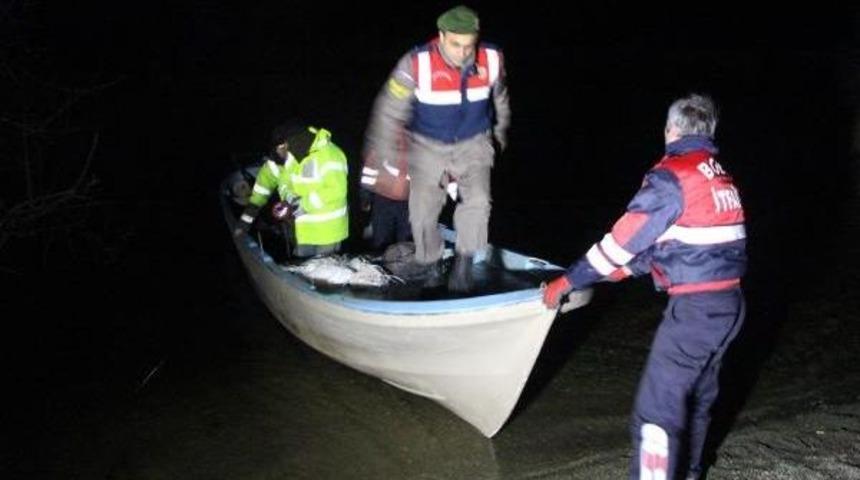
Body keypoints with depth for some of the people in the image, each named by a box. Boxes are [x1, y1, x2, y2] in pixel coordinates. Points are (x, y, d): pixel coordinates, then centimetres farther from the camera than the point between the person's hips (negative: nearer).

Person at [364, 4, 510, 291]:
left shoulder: (491, 60, -16)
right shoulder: (417, 64, -26)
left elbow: (500, 99, 7)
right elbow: (390, 109, -13)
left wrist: (500, 134, 22)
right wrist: (381, 151, -6)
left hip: (473, 144, 1)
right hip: (428, 147, -1)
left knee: (477, 200, -20)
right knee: (423, 211, 4)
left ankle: (464, 264, -6)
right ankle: (429, 265, 29)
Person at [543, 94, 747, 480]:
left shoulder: (672, 175, -12)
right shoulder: (720, 175, 14)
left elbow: (625, 237, -11)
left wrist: (567, 281, -2)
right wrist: (621, 270, 22)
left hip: (694, 308, -9)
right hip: (730, 303, 9)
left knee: (657, 408, -6)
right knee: (698, 397, 23)